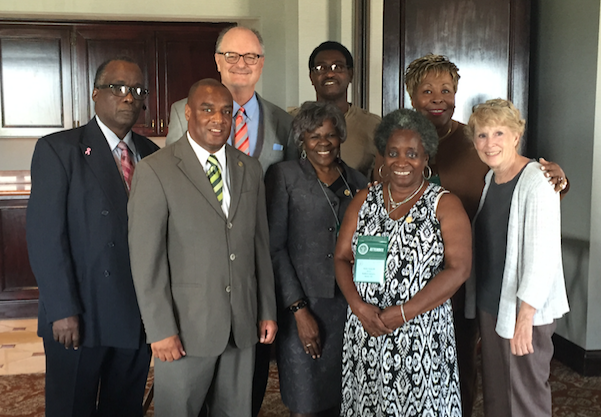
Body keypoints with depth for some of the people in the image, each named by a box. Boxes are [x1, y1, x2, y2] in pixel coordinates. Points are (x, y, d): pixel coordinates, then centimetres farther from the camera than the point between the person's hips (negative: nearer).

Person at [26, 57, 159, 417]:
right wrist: (63, 310, -16)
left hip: (139, 316, 4)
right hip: (79, 318, -4)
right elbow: (45, 235, -11)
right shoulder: (58, 149, -5)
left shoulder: (152, 154, 9)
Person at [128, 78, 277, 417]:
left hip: (243, 325, 4)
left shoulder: (250, 169, 8)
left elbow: (261, 245, 10)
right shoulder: (155, 171, -8)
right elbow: (146, 259, -10)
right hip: (187, 325, -4)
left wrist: (268, 311, 9)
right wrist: (160, 330, -12)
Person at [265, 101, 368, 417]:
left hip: (348, 305, 4)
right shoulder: (284, 176, -2)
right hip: (303, 304, -3)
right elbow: (274, 246, -6)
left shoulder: (357, 181, 10)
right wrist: (299, 309, -10)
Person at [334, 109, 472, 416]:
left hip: (422, 335, -3)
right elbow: (342, 258, 6)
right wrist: (360, 307, -11)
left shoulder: (445, 205, -3)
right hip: (364, 331, 3)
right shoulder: (364, 201, 8)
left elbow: (459, 269, -11)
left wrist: (402, 314, -16)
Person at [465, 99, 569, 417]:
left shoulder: (536, 181, -16)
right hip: (489, 304, 8)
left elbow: (543, 253, -22)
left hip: (524, 310, -8)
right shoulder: (491, 177, 9)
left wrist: (525, 315, -26)